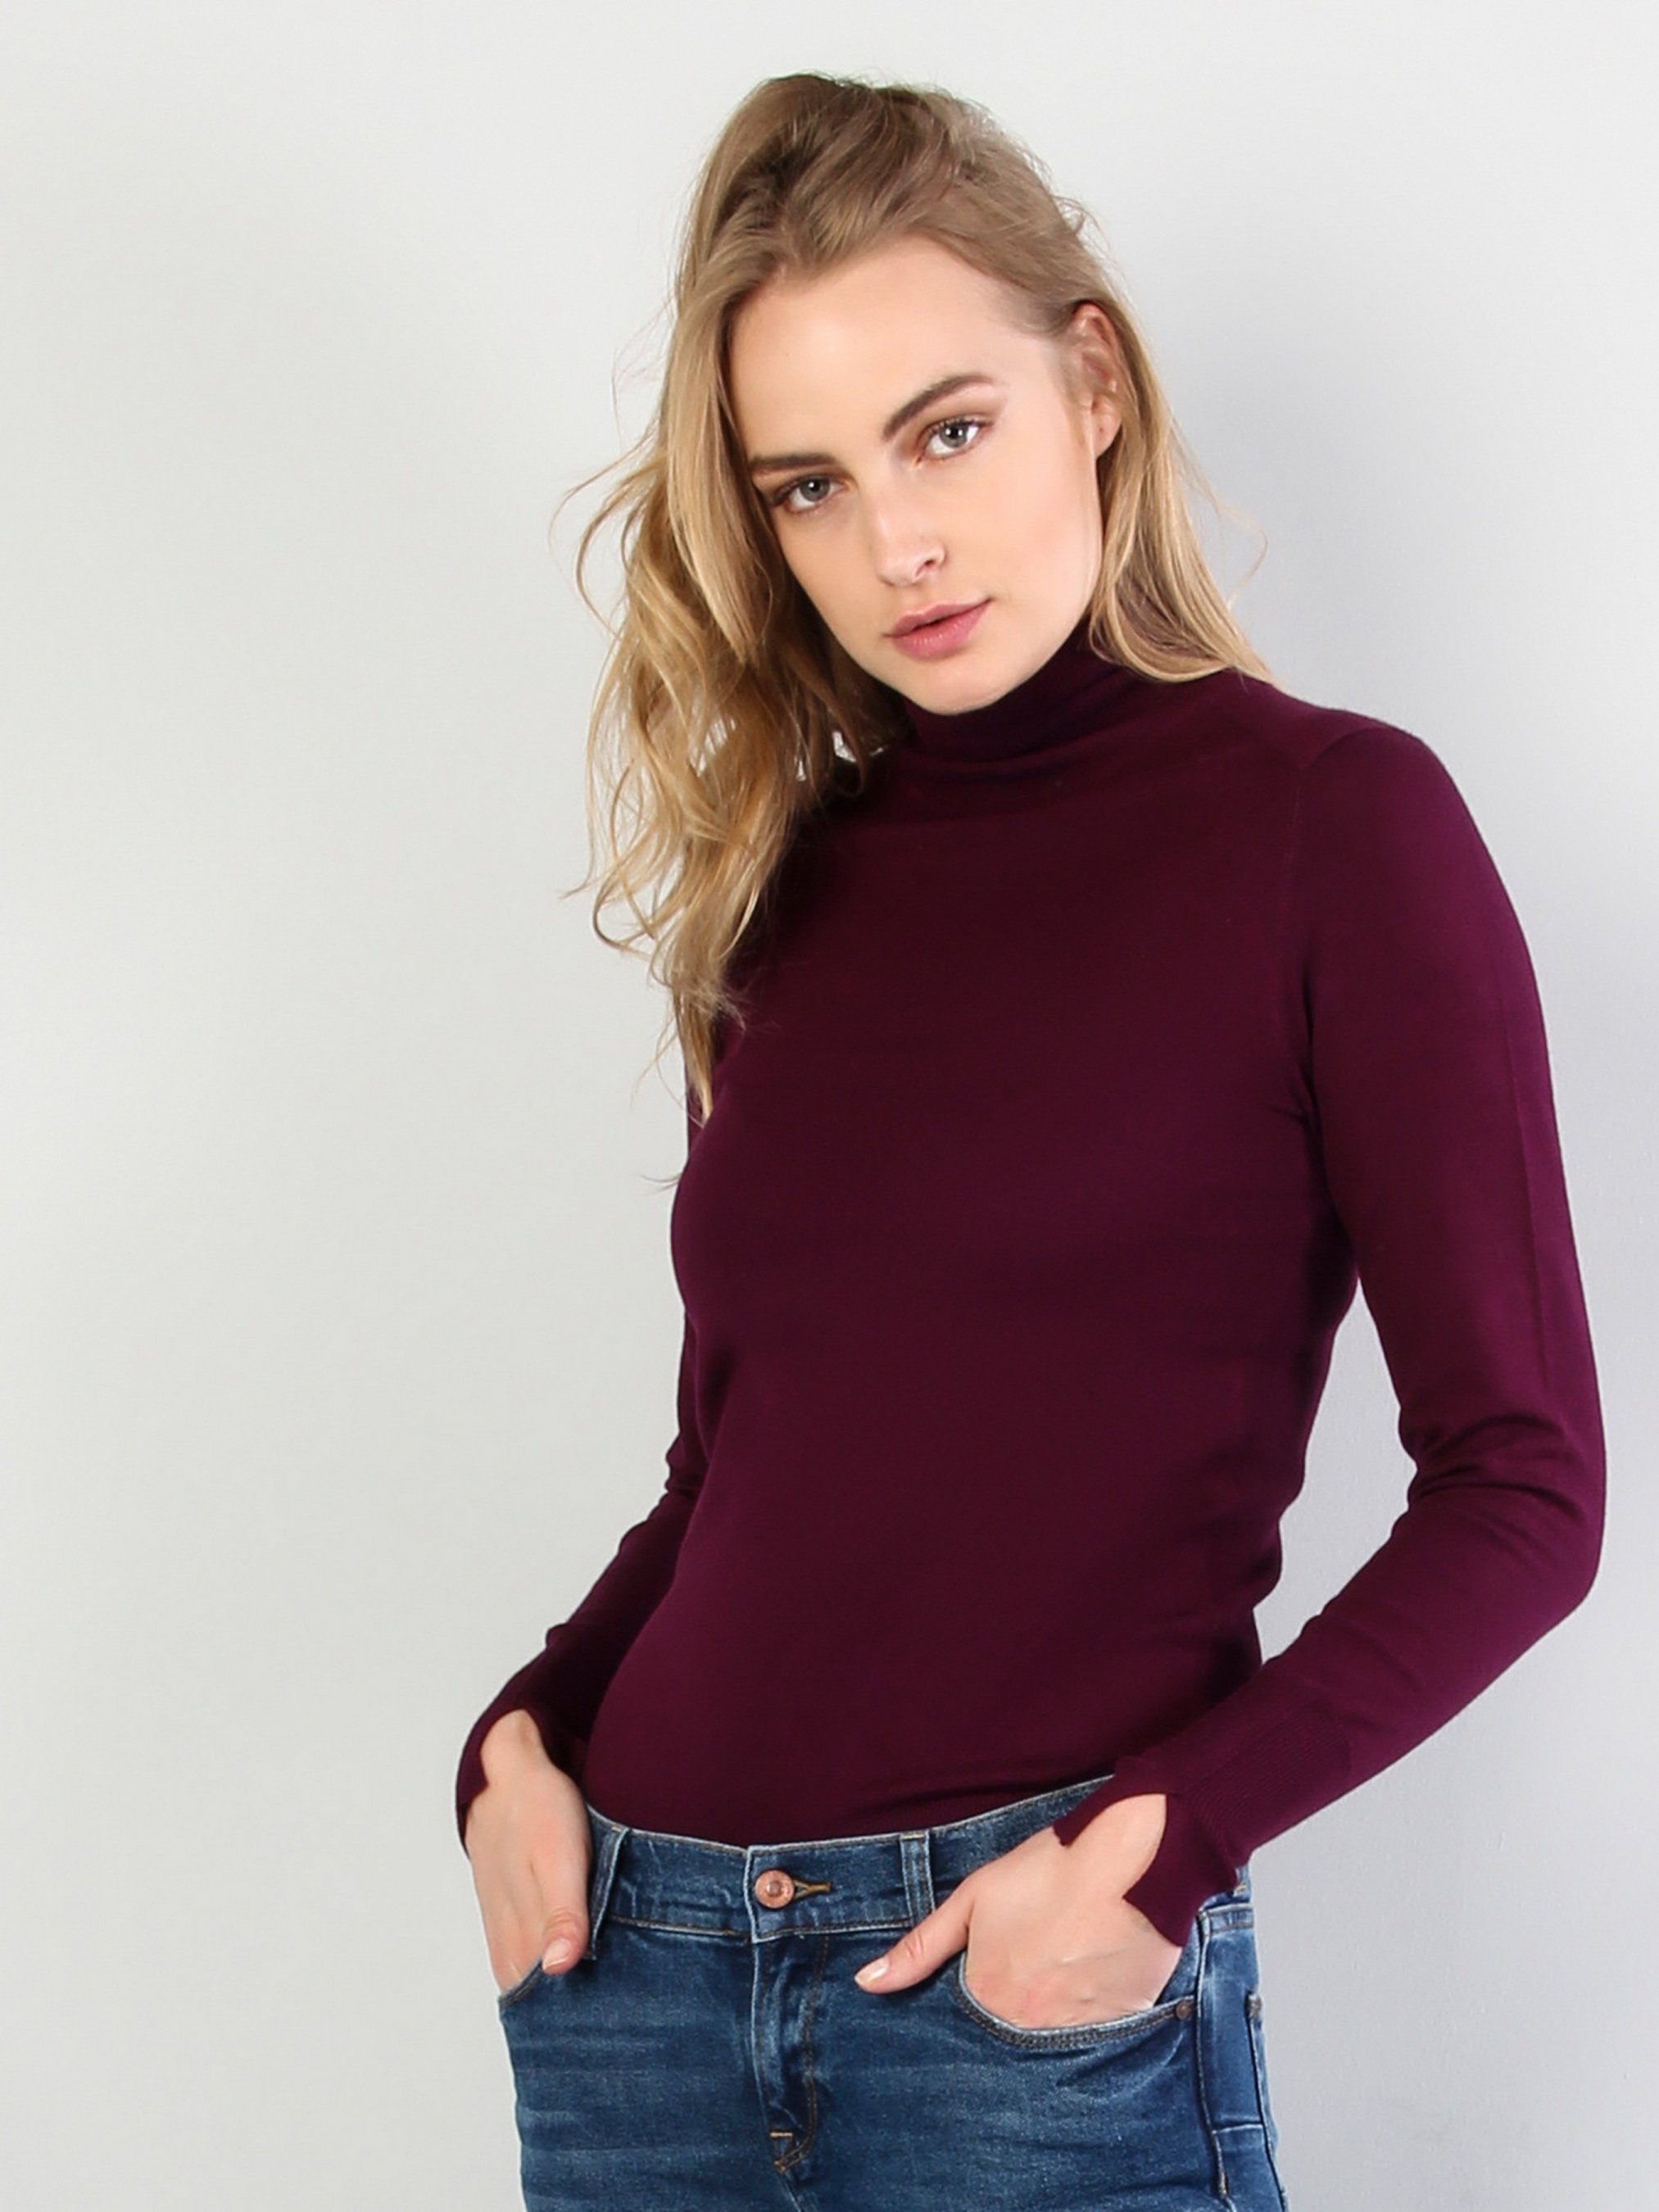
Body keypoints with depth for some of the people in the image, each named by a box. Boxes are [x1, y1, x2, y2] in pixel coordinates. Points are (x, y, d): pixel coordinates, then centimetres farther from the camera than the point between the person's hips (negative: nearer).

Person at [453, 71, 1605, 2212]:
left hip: (1033, 1972, -4)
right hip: (630, 1954, 5)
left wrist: (1163, 1829, -16)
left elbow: (1521, 1484, -6)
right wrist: (523, 1732, 0)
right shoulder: (790, 875, 8)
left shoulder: (1330, 819, -5)